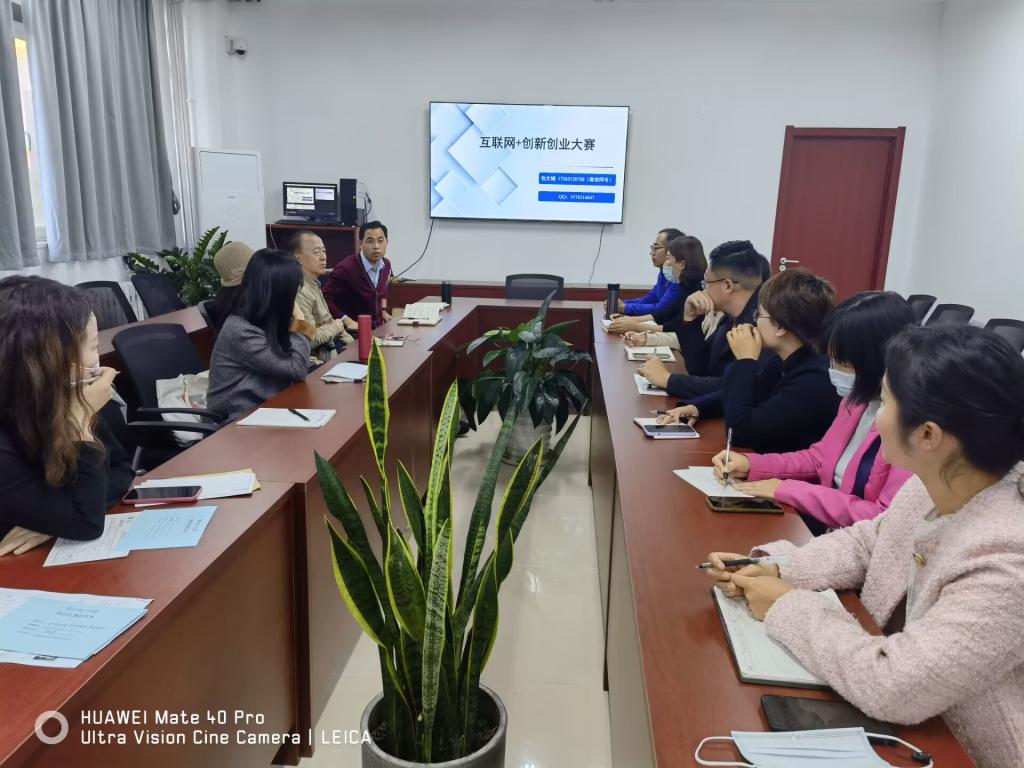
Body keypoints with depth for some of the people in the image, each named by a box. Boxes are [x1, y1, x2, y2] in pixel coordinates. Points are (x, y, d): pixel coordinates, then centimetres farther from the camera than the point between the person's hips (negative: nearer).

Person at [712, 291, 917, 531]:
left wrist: (789, 490, -19)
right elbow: (820, 458, 14)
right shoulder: (860, 397, 2)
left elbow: (888, 521, -24)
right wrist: (750, 465, -1)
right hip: (829, 526, 7)